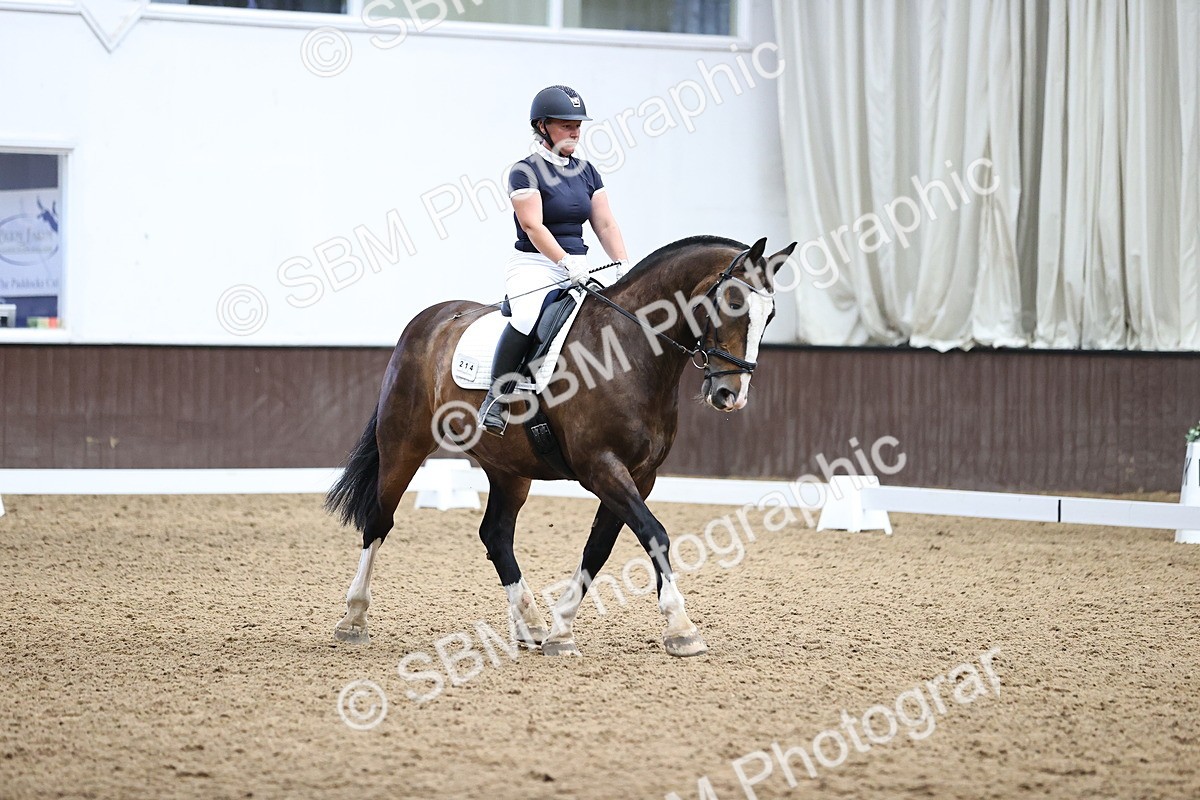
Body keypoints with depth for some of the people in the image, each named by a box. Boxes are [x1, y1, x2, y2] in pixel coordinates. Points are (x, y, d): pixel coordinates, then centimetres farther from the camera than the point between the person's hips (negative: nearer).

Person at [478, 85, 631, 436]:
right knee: (529, 316, -35)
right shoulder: (526, 172, -4)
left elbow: (605, 225, 11)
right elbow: (533, 226, -15)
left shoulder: (586, 172, 15)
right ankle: (496, 398, -28)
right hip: (534, 266, -7)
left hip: (579, 268, 7)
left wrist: (623, 267, -5)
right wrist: (567, 263, -27)